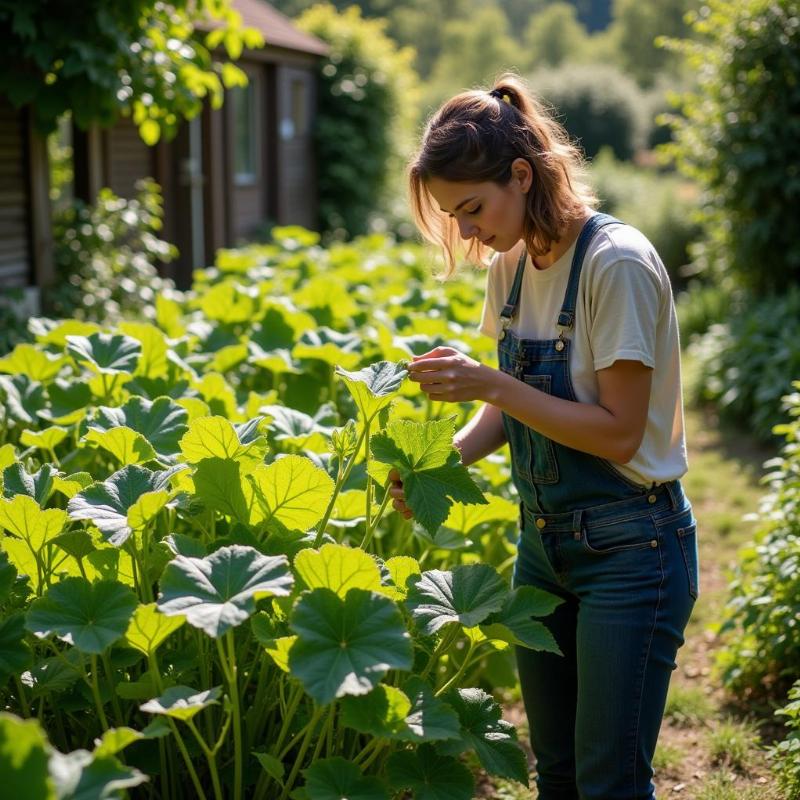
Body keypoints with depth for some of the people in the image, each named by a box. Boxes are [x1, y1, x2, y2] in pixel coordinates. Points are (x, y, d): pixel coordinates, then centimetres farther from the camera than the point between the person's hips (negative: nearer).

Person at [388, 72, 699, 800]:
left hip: (628, 548, -7)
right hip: (544, 541, 7)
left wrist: (489, 384, -24)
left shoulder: (617, 263, -20)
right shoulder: (511, 267, 3)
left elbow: (619, 433, -21)